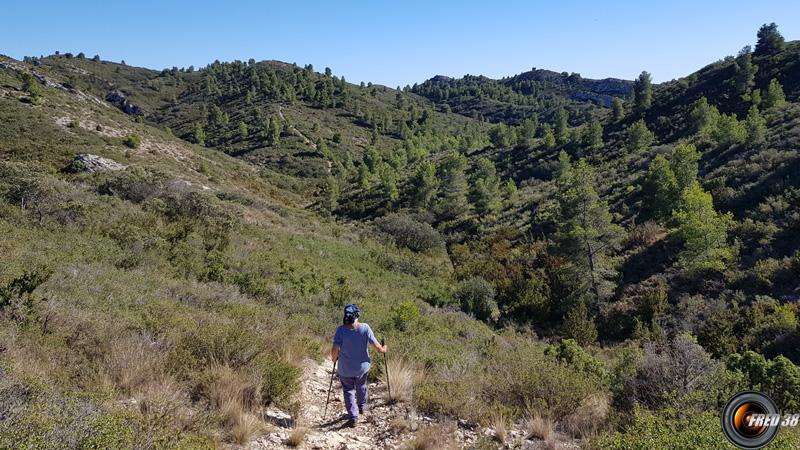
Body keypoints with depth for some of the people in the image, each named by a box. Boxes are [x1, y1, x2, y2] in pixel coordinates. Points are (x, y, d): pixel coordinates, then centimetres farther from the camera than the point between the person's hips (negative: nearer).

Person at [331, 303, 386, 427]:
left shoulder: (341, 329, -20)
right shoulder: (365, 328, -17)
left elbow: (335, 349, -22)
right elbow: (375, 345, -11)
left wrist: (334, 359, -1)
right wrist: (383, 349, 10)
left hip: (345, 369, -2)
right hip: (362, 366, 2)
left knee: (348, 390, 15)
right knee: (361, 386, 27)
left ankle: (353, 417, 8)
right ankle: (361, 407, 48)